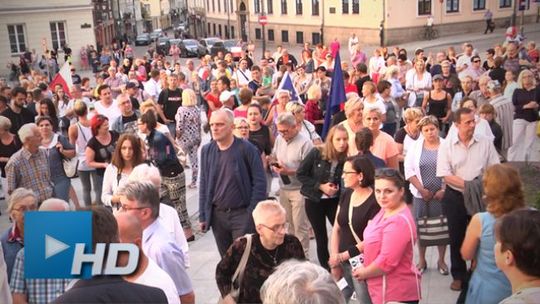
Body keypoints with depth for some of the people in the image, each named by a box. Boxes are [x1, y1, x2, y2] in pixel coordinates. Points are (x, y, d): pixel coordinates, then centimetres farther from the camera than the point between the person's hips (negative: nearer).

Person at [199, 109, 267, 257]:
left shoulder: (247, 149, -10)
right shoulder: (206, 150, 3)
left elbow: (259, 182, -8)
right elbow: (204, 184, 9)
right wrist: (203, 215, 7)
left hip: (242, 214, -4)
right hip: (217, 215, 4)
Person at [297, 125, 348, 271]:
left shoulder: (346, 158, -10)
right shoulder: (316, 153, -16)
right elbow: (300, 174, -10)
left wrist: (338, 188, -16)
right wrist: (320, 186, -16)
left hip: (334, 201, 2)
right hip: (314, 201, -2)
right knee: (321, 238, 7)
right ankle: (326, 271, 23)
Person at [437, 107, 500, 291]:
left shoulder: (485, 143, -4)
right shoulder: (447, 145, -7)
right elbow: (445, 175, -11)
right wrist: (466, 184, -23)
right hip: (455, 197, 0)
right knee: (456, 237, 11)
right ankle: (458, 276, 27)